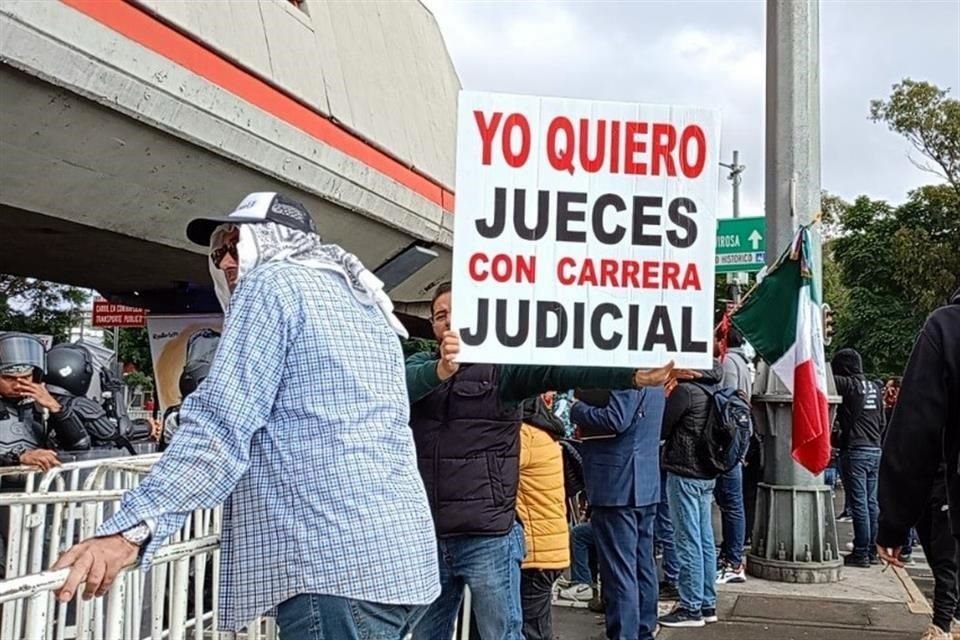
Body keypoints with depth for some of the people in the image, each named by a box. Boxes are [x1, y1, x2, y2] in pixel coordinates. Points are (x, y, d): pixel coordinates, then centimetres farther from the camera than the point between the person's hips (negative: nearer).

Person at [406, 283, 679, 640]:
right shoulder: (421, 366, 7)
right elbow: (403, 383, -16)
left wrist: (634, 375, -34)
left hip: (488, 539, -4)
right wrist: (440, 370, -39)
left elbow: (559, 370, -18)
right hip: (428, 537, 4)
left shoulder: (501, 365, -3)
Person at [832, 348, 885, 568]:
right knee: (871, 502, 12)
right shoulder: (875, 388, 12)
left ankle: (861, 553, -2)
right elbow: (882, 421, 18)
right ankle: (872, 550, 17)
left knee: (859, 503, -4)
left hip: (855, 451, -7)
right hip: (875, 451, 7)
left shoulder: (848, 385, -9)